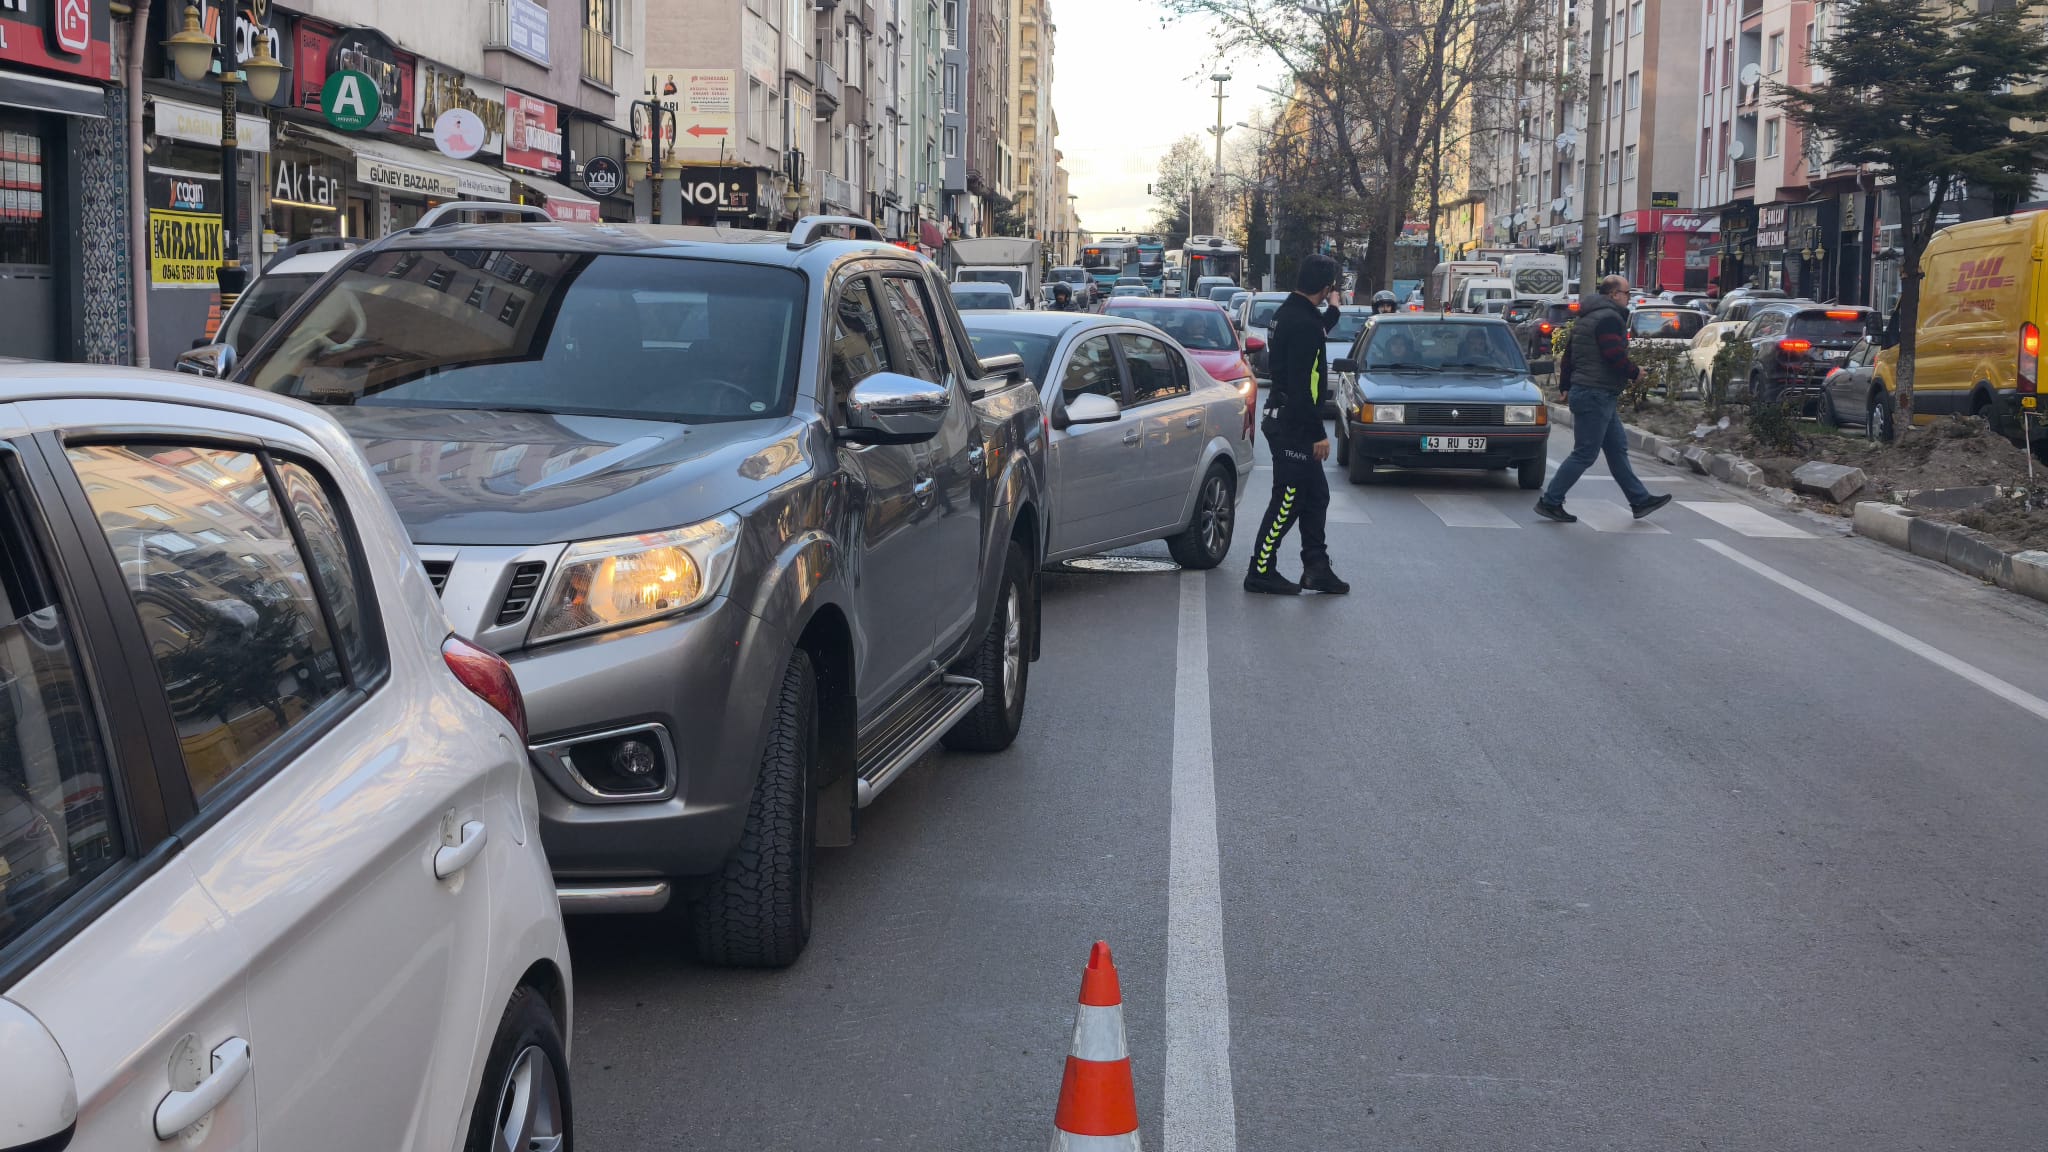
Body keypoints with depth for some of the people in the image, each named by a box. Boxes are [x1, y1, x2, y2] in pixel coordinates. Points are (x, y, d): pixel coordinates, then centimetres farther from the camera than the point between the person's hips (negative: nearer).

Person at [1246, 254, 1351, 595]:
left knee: (1315, 497, 15)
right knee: (1287, 501, -4)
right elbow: (1302, 386, -23)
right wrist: (1319, 434, -19)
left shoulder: (1290, 312, 10)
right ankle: (1261, 572, 3)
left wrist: (1332, 311, 24)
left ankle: (1317, 569, 19)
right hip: (1293, 426, -10)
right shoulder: (1303, 322, -21)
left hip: (1286, 422, 10)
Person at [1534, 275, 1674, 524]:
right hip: (1596, 395, -11)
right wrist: (1634, 372, -6)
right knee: (1584, 455, -7)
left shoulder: (1586, 317, 17)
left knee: (1618, 449, 14)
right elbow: (1615, 357, -23)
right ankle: (1550, 502, -4)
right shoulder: (1610, 318, -15)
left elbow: (1569, 354, 21)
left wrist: (1565, 386, 24)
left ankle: (1640, 500, 19)